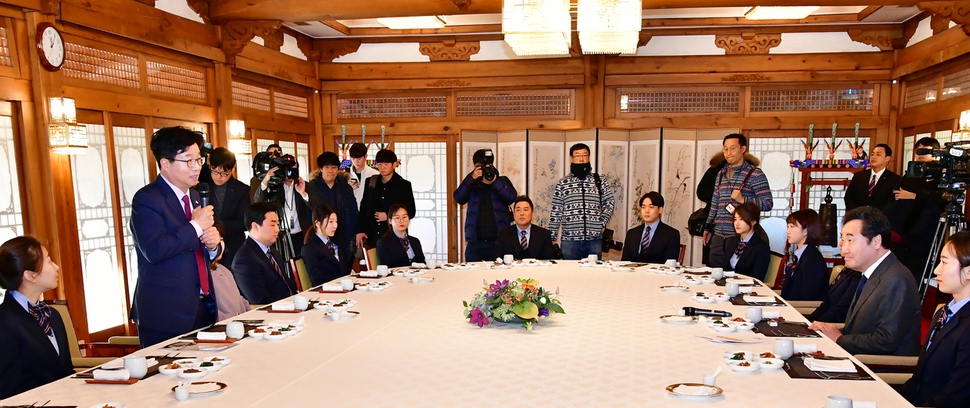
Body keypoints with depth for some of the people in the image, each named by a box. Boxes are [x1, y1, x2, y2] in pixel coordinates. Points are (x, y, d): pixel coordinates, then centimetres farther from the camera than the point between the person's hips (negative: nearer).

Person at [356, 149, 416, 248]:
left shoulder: (404, 185, 0)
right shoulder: (370, 182, 9)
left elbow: (411, 211, 1)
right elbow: (363, 208, 12)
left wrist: (388, 216, -9)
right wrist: (360, 231, 4)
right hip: (372, 236, 3)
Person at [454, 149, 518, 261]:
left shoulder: (502, 181, 10)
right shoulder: (470, 184, 12)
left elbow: (511, 197, -6)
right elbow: (459, 198, -4)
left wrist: (493, 182, -14)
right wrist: (471, 178, -13)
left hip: (498, 240, -1)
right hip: (475, 242, 1)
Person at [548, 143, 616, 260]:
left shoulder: (599, 181, 6)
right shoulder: (563, 183, 4)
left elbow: (610, 203, 12)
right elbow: (556, 212, 3)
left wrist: (602, 223, -1)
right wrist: (551, 238, -1)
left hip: (595, 239, 1)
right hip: (570, 240, -1)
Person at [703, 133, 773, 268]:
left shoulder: (755, 174, -5)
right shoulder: (721, 173, 14)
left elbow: (768, 204, -8)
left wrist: (743, 199, -21)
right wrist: (709, 227, 19)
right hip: (718, 236, 6)